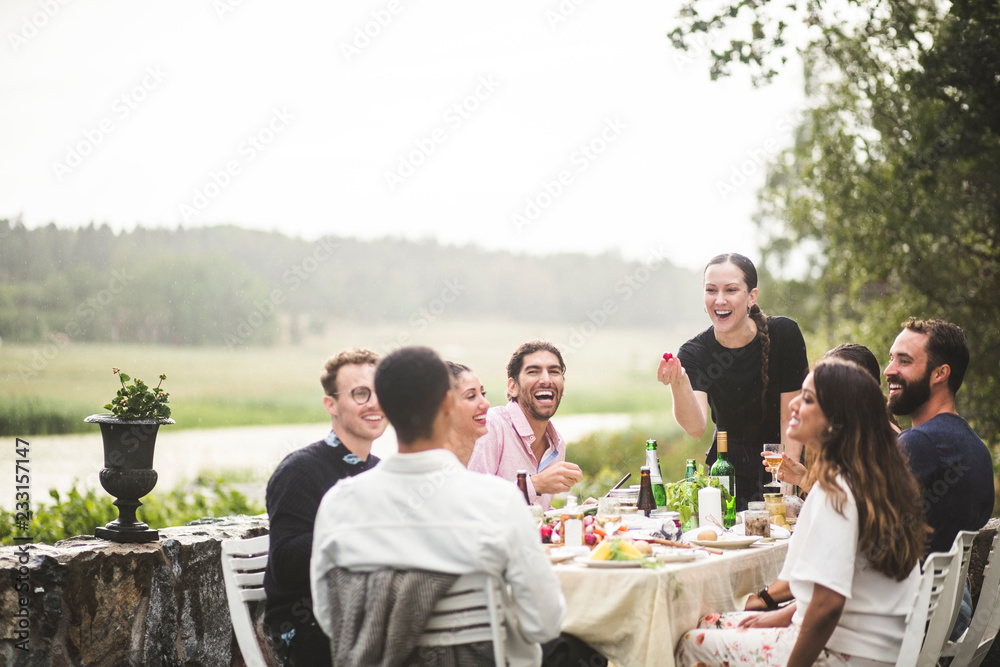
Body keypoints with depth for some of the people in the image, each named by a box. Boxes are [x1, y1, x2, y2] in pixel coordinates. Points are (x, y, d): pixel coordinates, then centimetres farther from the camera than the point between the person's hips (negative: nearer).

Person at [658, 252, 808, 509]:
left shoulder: (784, 334, -13)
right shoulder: (694, 353, -12)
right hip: (728, 465, 1)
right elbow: (696, 427, -27)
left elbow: (791, 416, -8)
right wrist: (679, 385, -45)